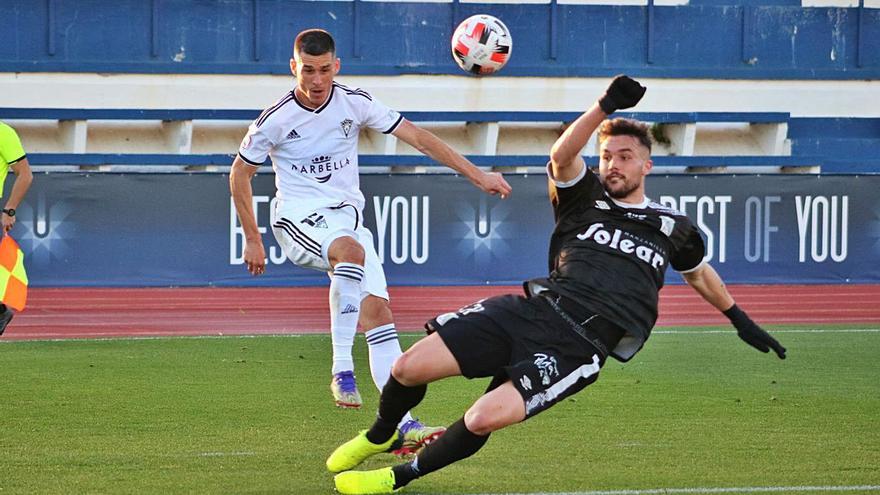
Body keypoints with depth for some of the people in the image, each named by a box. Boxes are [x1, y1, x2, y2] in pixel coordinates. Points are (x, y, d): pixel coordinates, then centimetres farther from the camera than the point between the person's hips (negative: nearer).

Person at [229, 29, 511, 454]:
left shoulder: (354, 103, -2)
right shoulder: (275, 120, -9)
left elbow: (416, 136, 1)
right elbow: (240, 173, 5)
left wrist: (476, 175, -1)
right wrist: (252, 239, 7)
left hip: (348, 216, 4)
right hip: (299, 219, -4)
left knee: (377, 313, -11)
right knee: (352, 251, -38)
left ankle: (402, 425, -14)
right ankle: (341, 368, -35)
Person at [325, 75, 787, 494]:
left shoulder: (672, 227, 20)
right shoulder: (585, 197, 16)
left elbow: (699, 271, 40)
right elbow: (561, 156, -6)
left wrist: (740, 319, 47)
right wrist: (605, 107, -19)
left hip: (580, 345, -2)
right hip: (534, 309, 2)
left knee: (485, 418, -25)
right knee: (410, 367, -12)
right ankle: (379, 435, 24)